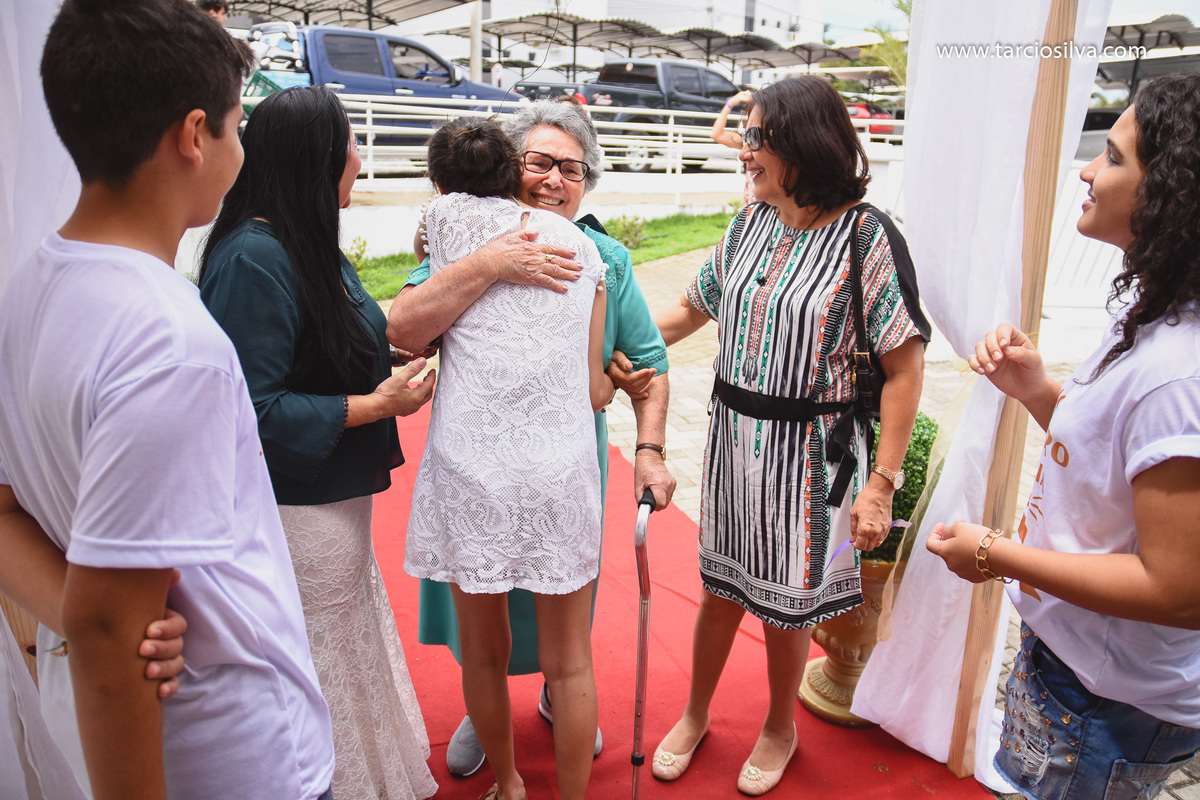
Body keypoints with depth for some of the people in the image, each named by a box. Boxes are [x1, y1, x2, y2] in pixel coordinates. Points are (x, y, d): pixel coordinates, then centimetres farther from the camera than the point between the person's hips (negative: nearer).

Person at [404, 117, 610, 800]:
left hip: (471, 468, -1)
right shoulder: (582, 247, 9)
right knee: (569, 660, 16)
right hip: (562, 472, 1)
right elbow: (597, 391, 7)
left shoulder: (446, 219, 4)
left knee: (484, 652, 20)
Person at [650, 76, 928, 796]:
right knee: (721, 585, 18)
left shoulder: (867, 237, -13)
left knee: (787, 602, 13)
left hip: (809, 452, -4)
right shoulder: (750, 224, 4)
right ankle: (695, 715, 41)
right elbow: (692, 309, 16)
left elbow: (905, 368, -13)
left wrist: (881, 483, -16)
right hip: (732, 437, 5)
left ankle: (780, 729, 41)